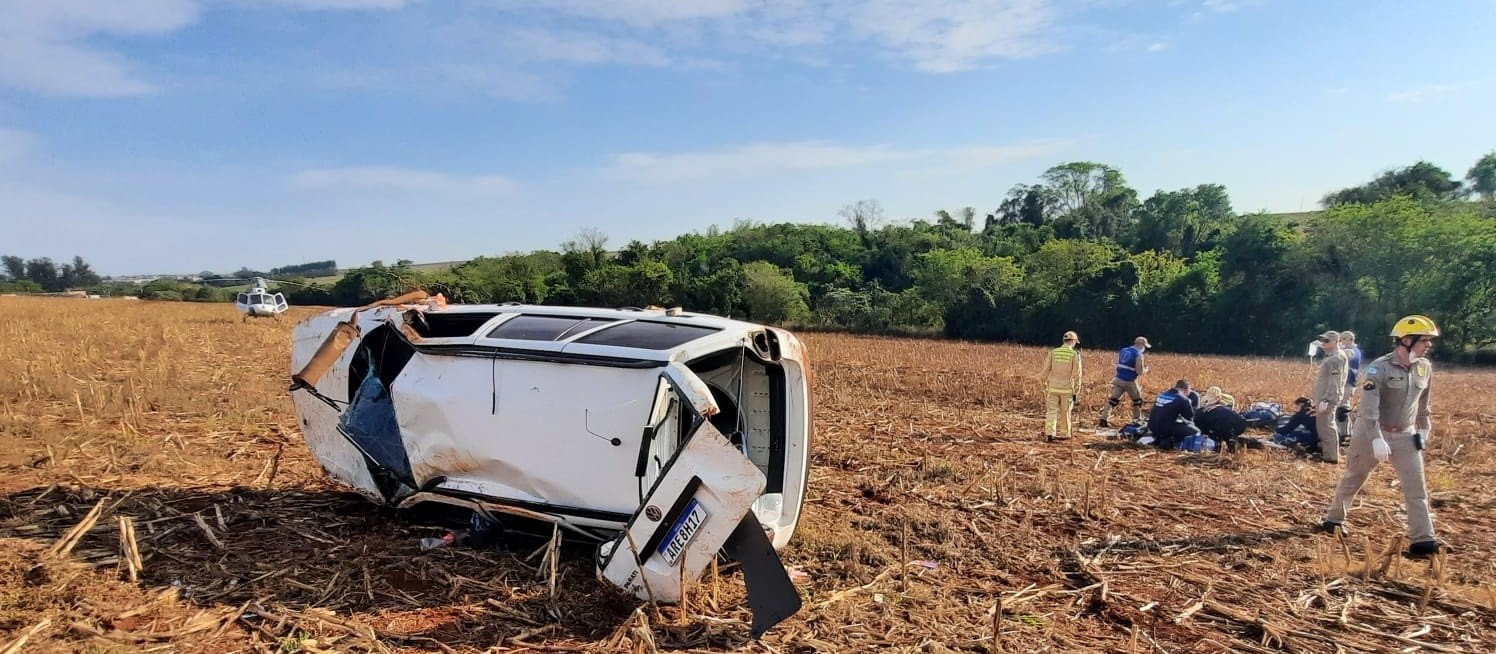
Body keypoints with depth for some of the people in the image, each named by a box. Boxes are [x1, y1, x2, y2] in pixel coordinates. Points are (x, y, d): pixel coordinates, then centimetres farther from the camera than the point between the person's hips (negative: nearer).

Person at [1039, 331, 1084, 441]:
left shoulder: (1053, 352, -1)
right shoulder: (1075, 355, -7)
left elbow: (1046, 370, 1)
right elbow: (1076, 375, -7)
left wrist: (1045, 385, 12)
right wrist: (1076, 392, -1)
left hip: (1053, 388, 1)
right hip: (1067, 389, -1)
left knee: (1052, 410, 3)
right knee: (1065, 412, 12)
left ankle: (1050, 432, -10)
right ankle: (1065, 434, 22)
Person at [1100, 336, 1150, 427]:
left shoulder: (1123, 351, 8)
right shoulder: (1138, 355, -12)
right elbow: (1140, 372, -15)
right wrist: (1146, 369, 5)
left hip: (1118, 379, 5)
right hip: (1129, 382, -5)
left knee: (1113, 400, 5)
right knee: (1137, 400, 18)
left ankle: (1104, 419, -3)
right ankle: (1137, 419, 27)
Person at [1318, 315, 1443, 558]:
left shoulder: (1425, 368, 0)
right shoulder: (1380, 368, -20)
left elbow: (1423, 403, 17)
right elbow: (1368, 407, -27)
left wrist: (1425, 429, 18)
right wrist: (1376, 439, -35)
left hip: (1406, 436, 5)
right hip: (1372, 433, -5)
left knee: (1417, 488, 0)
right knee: (1352, 480, 11)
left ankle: (1422, 540, 3)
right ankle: (1334, 519, 28)